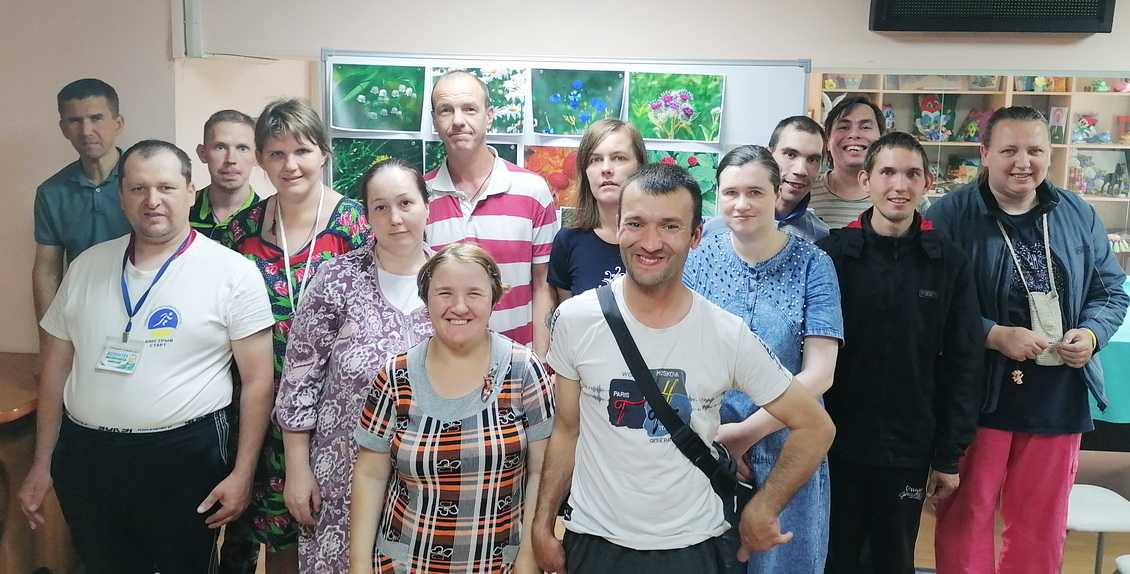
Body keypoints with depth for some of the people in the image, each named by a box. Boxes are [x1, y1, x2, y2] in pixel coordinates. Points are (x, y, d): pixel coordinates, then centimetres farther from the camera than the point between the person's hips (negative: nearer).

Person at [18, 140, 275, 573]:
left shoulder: (233, 272, -8)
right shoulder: (86, 265, 6)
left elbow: (257, 381, -7)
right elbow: (56, 367, 12)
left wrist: (242, 473, -10)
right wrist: (42, 463, 13)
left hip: (185, 455, -4)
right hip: (85, 456, 4)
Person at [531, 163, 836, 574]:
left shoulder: (730, 336, -12)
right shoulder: (574, 319, -9)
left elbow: (815, 427, -2)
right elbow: (566, 431, 1)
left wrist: (761, 509, -6)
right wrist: (543, 526, 1)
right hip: (595, 540, 1)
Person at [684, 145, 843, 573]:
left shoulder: (812, 265, -6)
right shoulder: (698, 260, -1)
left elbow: (819, 373, -10)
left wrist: (746, 431, -14)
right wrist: (709, 437, -10)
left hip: (786, 452, -1)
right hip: (701, 448, 1)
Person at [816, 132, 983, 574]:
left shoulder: (949, 264, -1)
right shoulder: (831, 253, -5)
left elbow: (962, 365, 1)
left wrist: (949, 456, 1)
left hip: (909, 451, 1)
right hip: (836, 444, -1)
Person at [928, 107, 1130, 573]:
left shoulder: (1079, 215, 6)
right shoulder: (951, 215, -10)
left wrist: (1090, 334, -6)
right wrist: (996, 335, -22)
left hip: (1058, 399, 5)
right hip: (976, 396, -4)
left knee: (1042, 526, 17)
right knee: (966, 517, 8)